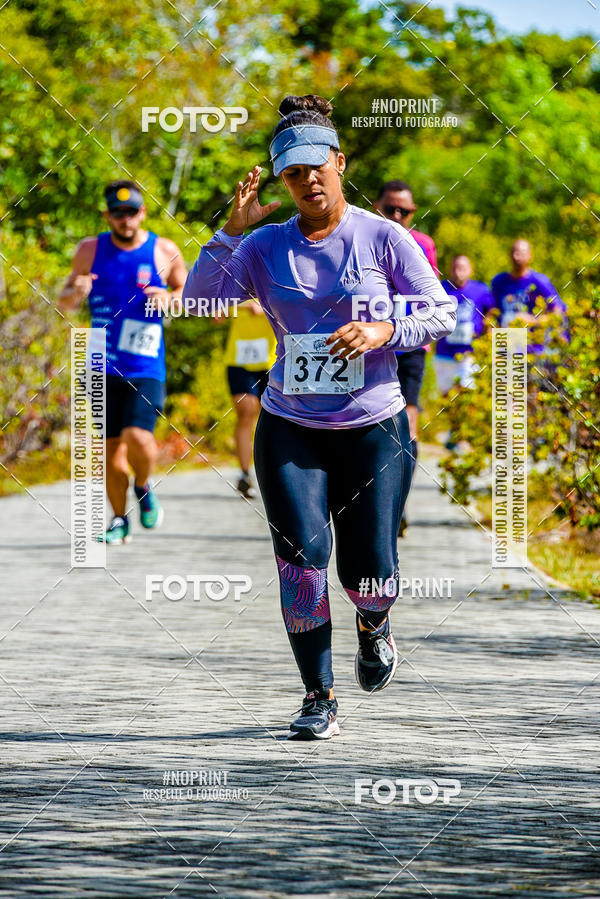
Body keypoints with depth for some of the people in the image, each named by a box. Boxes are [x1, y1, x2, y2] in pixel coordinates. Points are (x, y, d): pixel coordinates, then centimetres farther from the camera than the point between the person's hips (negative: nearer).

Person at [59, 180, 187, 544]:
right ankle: (120, 520, 21)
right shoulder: (91, 250, 4)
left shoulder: (164, 251, 1)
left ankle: (144, 487, 13)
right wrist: (75, 293, -13)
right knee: (112, 446, 3)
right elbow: (66, 300, 12)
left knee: (138, 438, -19)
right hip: (103, 365, 2)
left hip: (146, 368, -2)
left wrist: (169, 299, -10)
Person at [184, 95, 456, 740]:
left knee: (370, 575, -3)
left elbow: (442, 315, -1)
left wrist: (384, 330, -18)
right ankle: (319, 698, -2)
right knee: (302, 553, -15)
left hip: (373, 428, -1)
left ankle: (372, 626, 35)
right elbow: (199, 303, -7)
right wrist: (230, 232, -17)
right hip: (290, 430, 1)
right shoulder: (264, 246, 2)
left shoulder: (383, 238, -2)